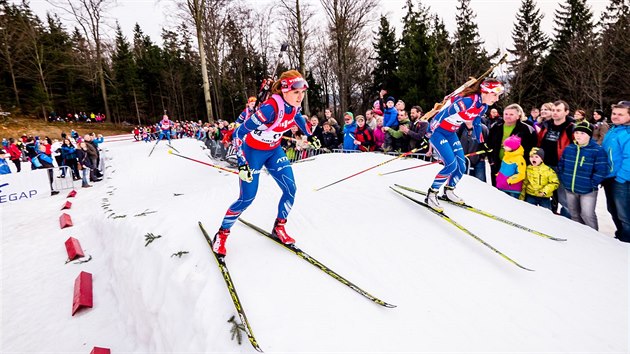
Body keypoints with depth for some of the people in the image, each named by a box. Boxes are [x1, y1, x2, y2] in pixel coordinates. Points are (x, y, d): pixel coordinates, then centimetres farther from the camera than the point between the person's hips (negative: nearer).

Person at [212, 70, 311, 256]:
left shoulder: (294, 106, -12)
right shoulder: (270, 108, -34)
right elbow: (239, 133, -30)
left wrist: (310, 135, 24)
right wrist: (242, 163, -33)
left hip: (274, 150, 7)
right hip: (253, 151, -6)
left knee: (290, 189, -3)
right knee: (247, 198, -5)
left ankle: (278, 228, 19)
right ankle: (221, 234, 18)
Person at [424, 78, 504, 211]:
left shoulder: (483, 106, 1)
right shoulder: (467, 101, -27)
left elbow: (477, 123, 18)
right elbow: (445, 115, -26)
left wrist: (482, 143, 25)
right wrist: (428, 135, -25)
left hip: (451, 133, 9)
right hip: (438, 131, -8)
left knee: (461, 166, 3)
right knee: (451, 164, -19)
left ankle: (449, 191, 26)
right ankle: (431, 194, -5)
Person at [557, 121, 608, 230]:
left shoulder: (597, 151, -13)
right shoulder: (568, 148, 3)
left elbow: (601, 171, -15)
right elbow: (561, 165, 12)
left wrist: (591, 184, -15)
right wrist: (563, 179, 5)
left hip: (587, 191, -5)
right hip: (569, 189, 5)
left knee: (587, 215, -3)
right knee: (574, 214, 19)